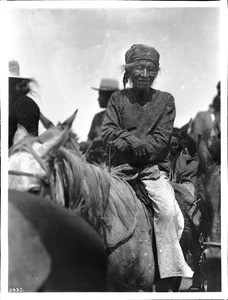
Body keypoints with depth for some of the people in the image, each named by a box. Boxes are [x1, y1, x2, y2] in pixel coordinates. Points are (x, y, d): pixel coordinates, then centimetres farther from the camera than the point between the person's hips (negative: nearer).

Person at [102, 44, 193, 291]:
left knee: (167, 209, -26)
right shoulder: (117, 99, 12)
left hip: (154, 169, -1)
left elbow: (161, 140, -1)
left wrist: (127, 141, -11)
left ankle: (165, 281, -18)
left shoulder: (166, 100, 9)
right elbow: (107, 132, 0)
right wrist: (139, 141, -13)